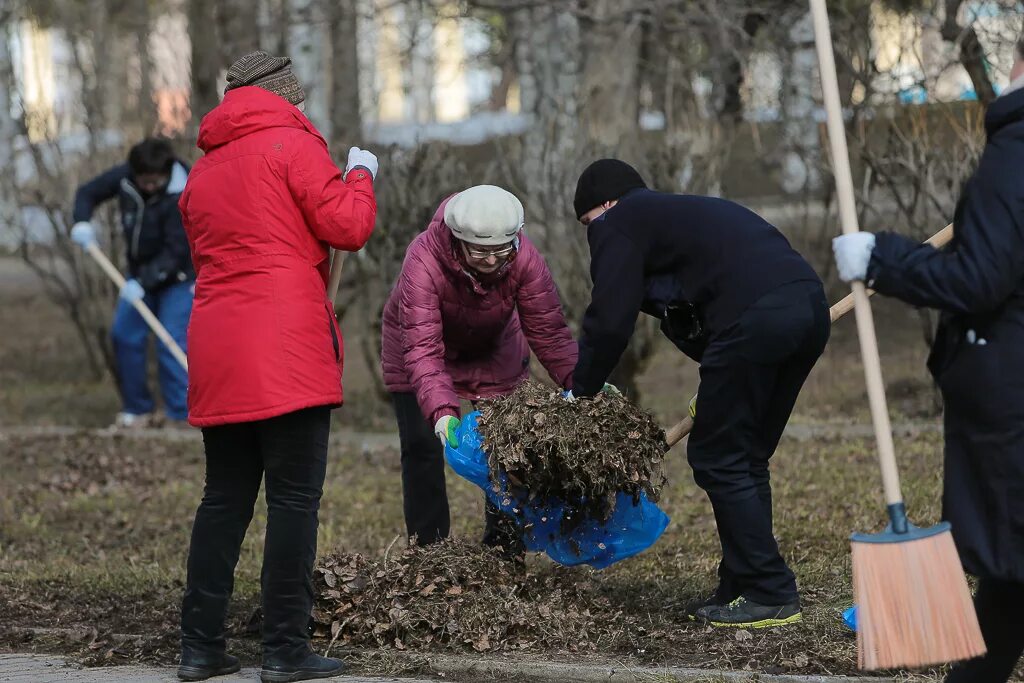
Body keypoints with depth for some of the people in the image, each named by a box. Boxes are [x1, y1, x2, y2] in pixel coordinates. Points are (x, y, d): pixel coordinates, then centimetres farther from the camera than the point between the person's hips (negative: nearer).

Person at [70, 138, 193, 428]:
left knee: (171, 342, -17)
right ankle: (138, 409, 13)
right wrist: (82, 222, -17)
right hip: (141, 274, 7)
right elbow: (88, 193, 3)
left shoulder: (182, 198, -29)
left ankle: (181, 414, -13)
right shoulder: (124, 177, -12)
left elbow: (176, 252, -31)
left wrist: (143, 282, -38)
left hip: (179, 276, -7)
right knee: (124, 334, 3)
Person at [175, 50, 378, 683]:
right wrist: (360, 176, 11)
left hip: (218, 356, 7)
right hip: (288, 347, -7)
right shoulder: (292, 144, -2)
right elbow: (347, 226, -8)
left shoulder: (204, 169, 19)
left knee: (225, 498, 12)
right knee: (295, 497, -3)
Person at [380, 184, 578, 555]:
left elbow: (548, 329, -27)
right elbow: (422, 348, -47)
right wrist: (441, 411, -61)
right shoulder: (424, 260, -41)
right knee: (422, 451, -8)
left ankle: (504, 552, 12)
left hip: (495, 353, 3)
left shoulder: (524, 257, -30)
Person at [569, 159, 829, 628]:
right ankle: (741, 588, 21)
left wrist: (579, 393, 14)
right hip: (810, 305, 9)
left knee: (718, 461, 2)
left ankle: (771, 596, 2)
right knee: (746, 458, 18)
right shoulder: (687, 211, 35)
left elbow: (609, 322, 2)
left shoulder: (617, 224, 10)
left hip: (753, 318, -9)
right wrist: (713, 389, 38)